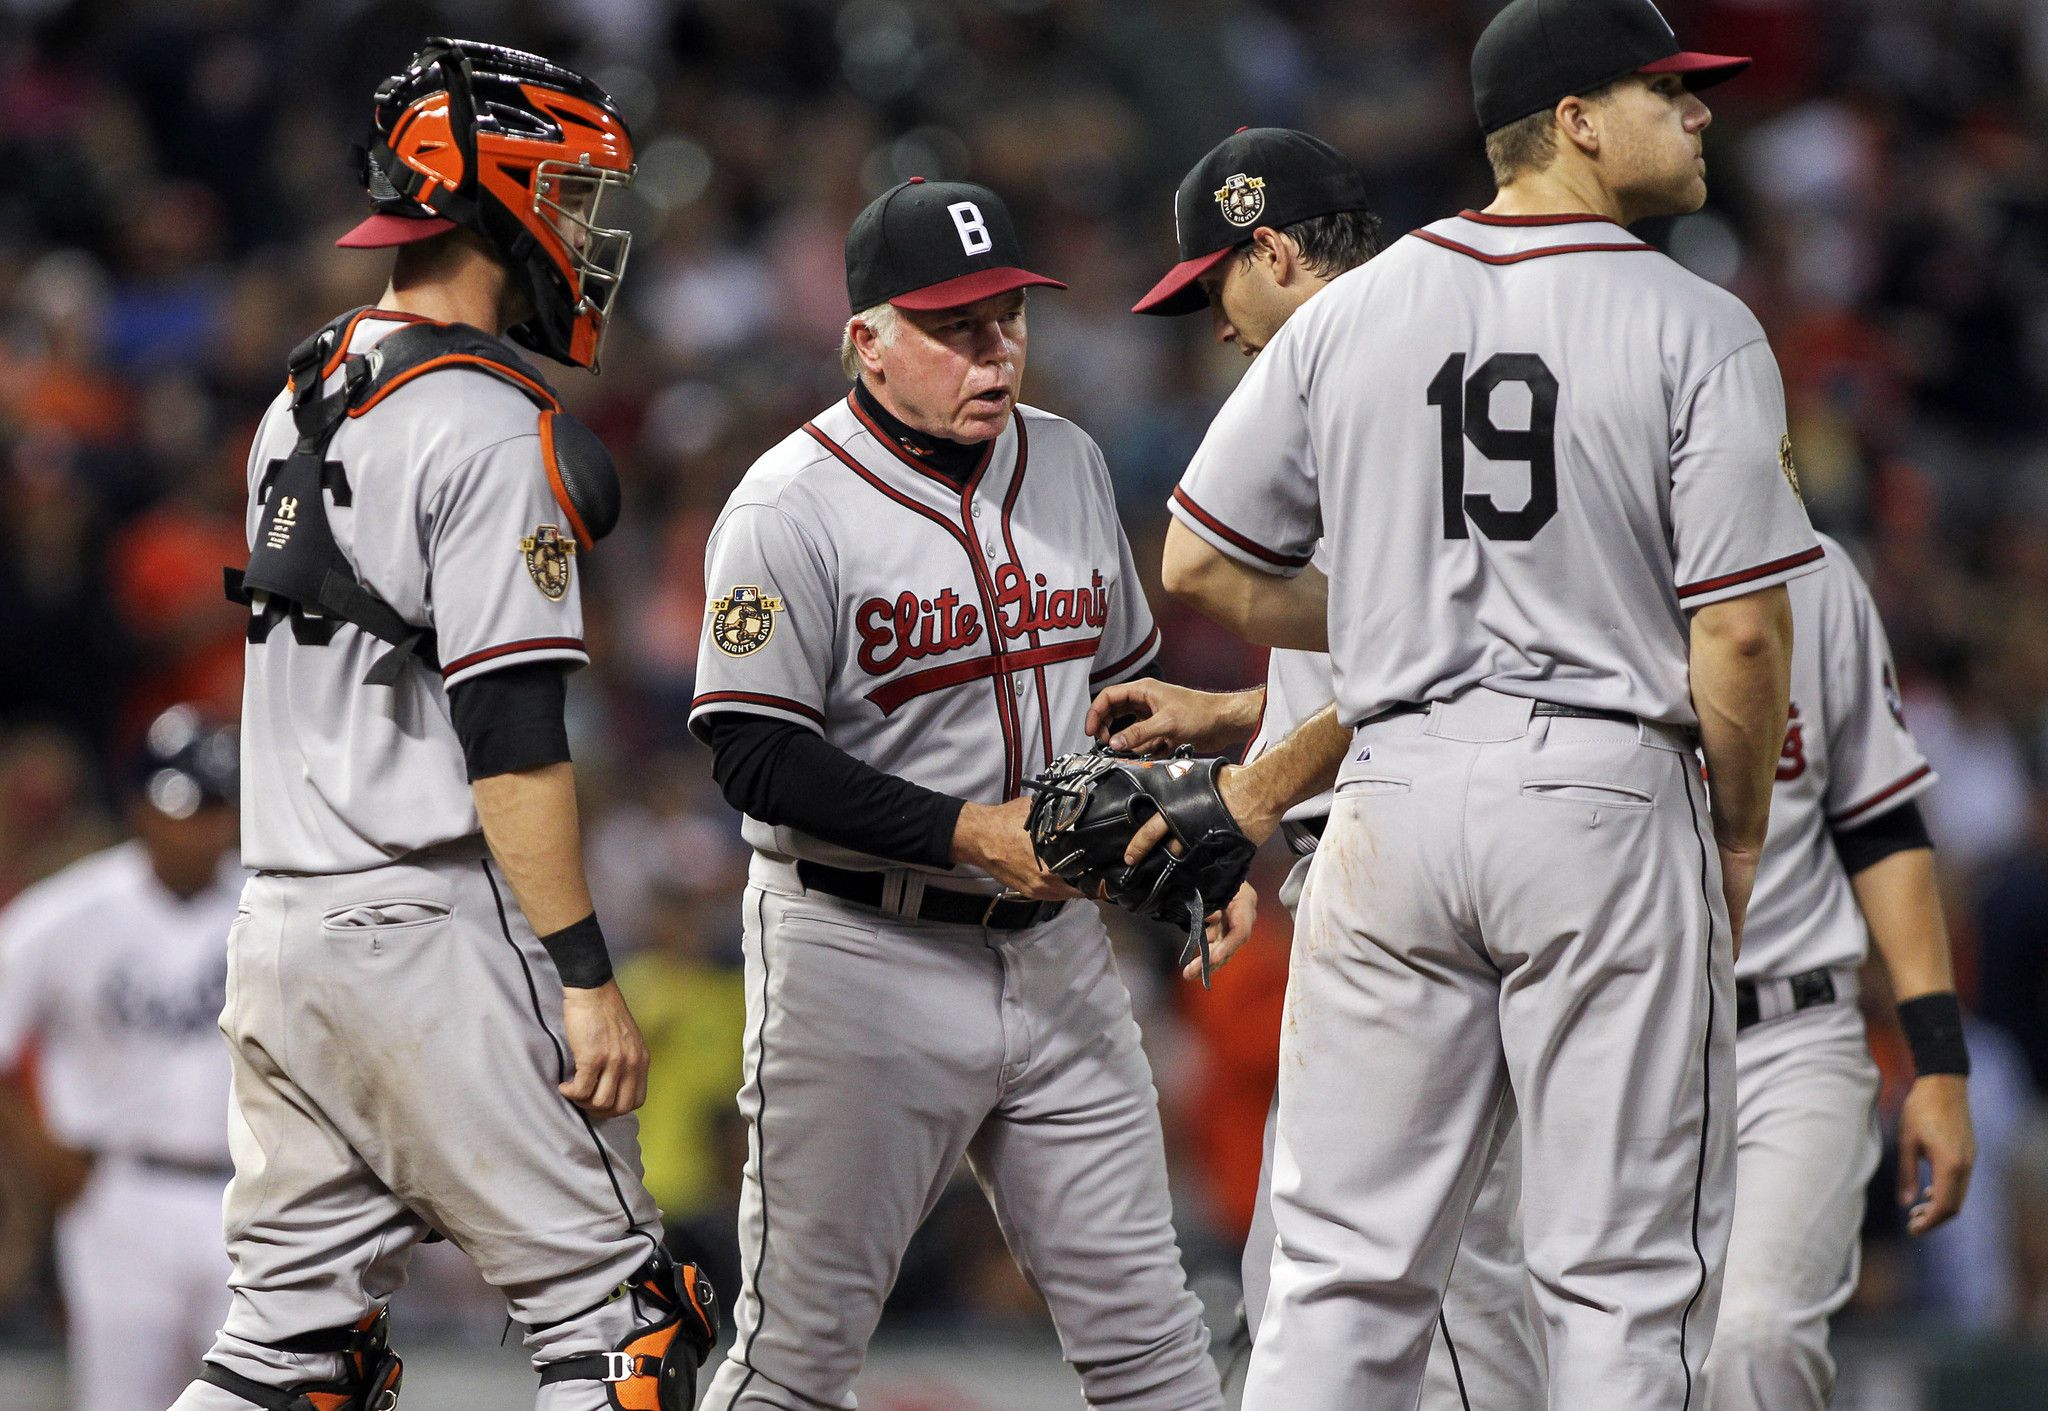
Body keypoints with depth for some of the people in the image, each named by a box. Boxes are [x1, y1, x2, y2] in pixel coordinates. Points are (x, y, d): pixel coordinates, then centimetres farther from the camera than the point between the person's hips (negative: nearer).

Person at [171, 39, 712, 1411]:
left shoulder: (298, 409, 16)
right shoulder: (490, 428, -12)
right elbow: (510, 736, -17)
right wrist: (586, 977, -16)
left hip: (279, 926, 9)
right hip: (428, 936, -9)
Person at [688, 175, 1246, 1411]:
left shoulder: (1069, 466, 11)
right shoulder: (791, 508, -11)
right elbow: (758, 756, -16)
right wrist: (971, 834, -22)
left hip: (1055, 952, 6)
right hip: (861, 959, -6)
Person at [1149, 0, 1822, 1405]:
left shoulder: (1349, 314, 6)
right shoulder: (1695, 329, -7)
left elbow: (1202, 567, 9)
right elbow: (1740, 629, -11)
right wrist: (1740, 833, 4)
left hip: (1396, 799, 4)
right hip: (1606, 790, -4)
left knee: (1347, 1263, 7)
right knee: (1623, 1280, 1)